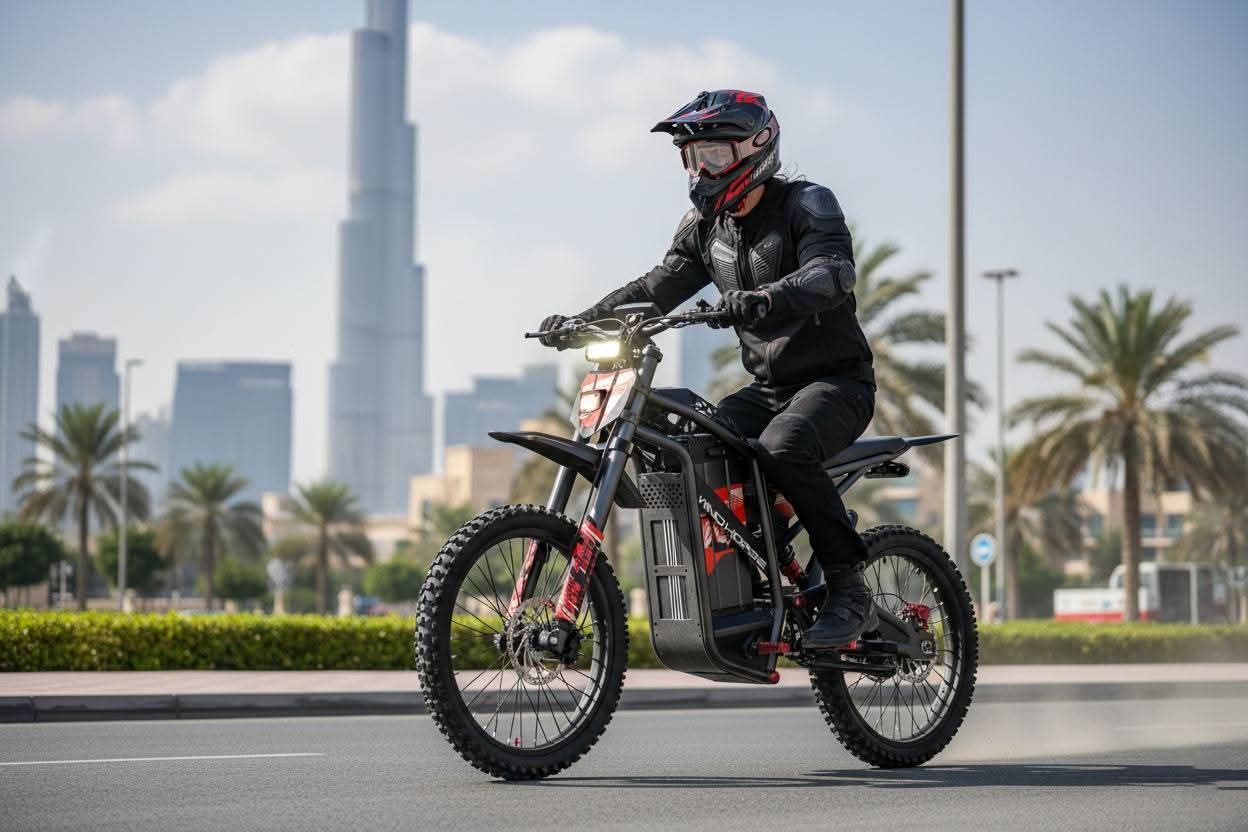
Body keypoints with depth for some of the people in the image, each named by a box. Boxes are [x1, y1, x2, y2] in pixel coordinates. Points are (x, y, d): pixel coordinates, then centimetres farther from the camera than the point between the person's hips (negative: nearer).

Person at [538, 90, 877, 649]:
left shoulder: (806, 204, -11)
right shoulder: (705, 224, 11)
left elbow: (833, 271, -29)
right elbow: (658, 287, 7)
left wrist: (764, 299, -47)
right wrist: (581, 321, -8)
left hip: (836, 379, -7)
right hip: (767, 387, 7)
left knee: (782, 447, -35)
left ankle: (850, 591, -25)